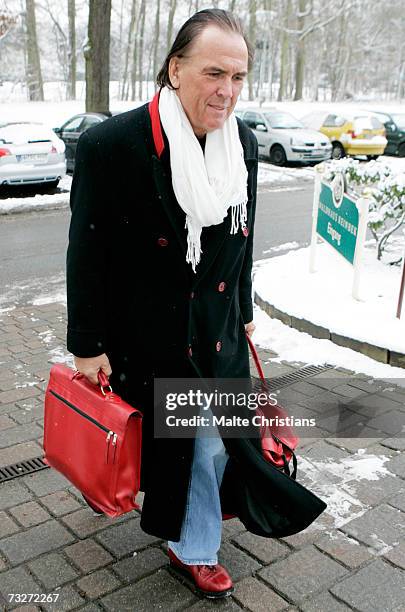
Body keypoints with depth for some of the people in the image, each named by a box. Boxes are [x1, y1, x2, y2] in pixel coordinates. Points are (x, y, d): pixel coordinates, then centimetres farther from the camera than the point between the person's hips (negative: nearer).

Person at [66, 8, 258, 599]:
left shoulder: (242, 143, -2)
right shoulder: (111, 144, -21)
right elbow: (87, 255, -15)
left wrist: (243, 313, 16)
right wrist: (87, 346, -12)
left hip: (215, 330, 5)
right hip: (142, 334, -5)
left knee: (210, 441, 14)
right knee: (140, 432, 16)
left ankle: (193, 548, 41)